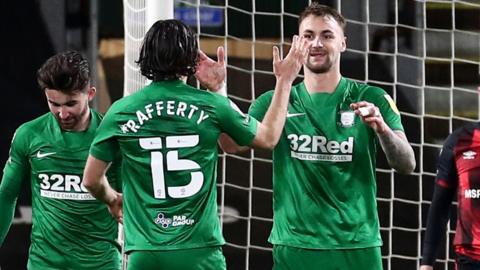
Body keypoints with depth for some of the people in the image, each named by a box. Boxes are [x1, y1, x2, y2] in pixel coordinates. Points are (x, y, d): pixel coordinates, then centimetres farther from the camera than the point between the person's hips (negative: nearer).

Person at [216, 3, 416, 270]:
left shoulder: (371, 99, 3)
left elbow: (407, 165, -5)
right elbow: (233, 144, -7)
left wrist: (382, 129, -25)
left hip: (357, 247, -1)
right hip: (294, 247, 1)